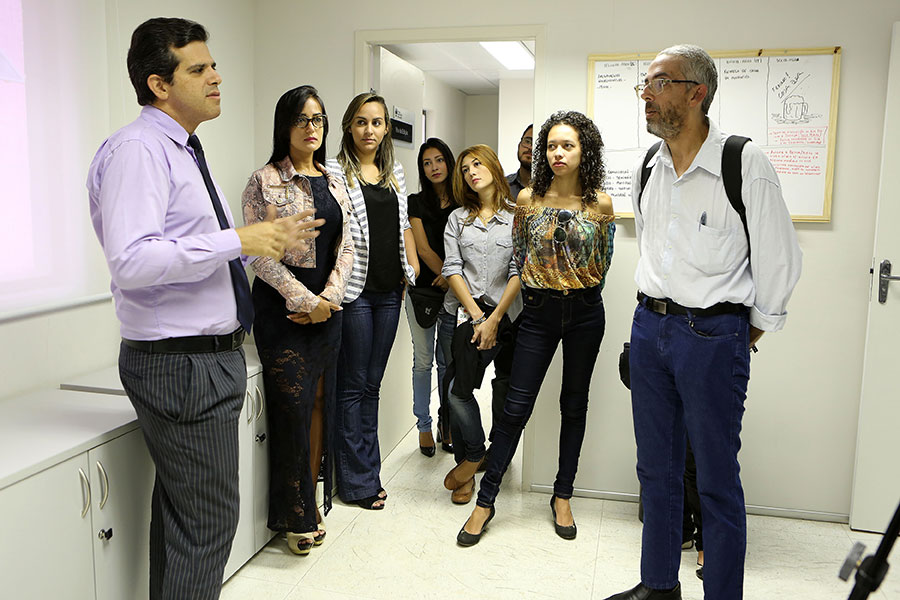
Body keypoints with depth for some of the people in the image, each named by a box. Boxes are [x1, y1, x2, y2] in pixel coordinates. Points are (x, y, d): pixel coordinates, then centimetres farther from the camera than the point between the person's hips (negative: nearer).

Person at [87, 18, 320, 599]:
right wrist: (239, 240, -23)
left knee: (180, 511, 21)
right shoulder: (137, 149, -15)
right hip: (183, 364, -10)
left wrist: (268, 240, 11)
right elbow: (132, 261, -28)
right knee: (208, 518, -1)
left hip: (212, 355, 10)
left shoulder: (184, 151, 17)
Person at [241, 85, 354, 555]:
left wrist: (329, 297, -3)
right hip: (282, 307, -5)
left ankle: (314, 503, 20)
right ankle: (295, 516, 10)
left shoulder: (333, 182, 13)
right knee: (292, 406, -5)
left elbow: (345, 248, 11)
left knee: (319, 402, 8)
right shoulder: (264, 182, -3)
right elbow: (261, 253, -9)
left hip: (327, 307, 5)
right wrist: (304, 300, -12)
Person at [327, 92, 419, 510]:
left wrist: (412, 267, 12)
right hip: (355, 291, -5)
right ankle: (358, 481, 12)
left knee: (372, 384, 12)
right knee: (353, 386, 2)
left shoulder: (395, 173, 14)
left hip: (389, 291, 6)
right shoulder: (335, 172, -4)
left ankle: (368, 471, 23)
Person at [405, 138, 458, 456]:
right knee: (423, 361, 4)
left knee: (448, 360, 8)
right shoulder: (416, 203, 2)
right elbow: (423, 249, -6)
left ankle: (446, 424, 21)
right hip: (422, 290, -1)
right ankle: (424, 426, 16)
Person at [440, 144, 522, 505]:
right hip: (463, 312, 2)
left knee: (506, 391, -3)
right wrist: (477, 316, -8)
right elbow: (452, 269, 3)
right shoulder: (458, 218, 13)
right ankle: (472, 458, 13)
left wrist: (494, 318, -10)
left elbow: (519, 271, -2)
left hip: (504, 314, -1)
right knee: (458, 390, -6)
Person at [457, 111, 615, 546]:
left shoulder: (600, 204, -3)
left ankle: (563, 496, 26)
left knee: (574, 405, 11)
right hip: (538, 311, 0)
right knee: (516, 406, -1)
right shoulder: (528, 198, -1)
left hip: (585, 313, 0)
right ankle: (485, 500, 11)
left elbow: (602, 262, 9)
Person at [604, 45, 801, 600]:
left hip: (714, 335, -6)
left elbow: (779, 259, -5)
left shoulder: (746, 164, -11)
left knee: (717, 479, 3)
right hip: (649, 325, 6)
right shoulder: (646, 170, 6)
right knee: (656, 467, 15)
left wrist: (754, 329, 1)